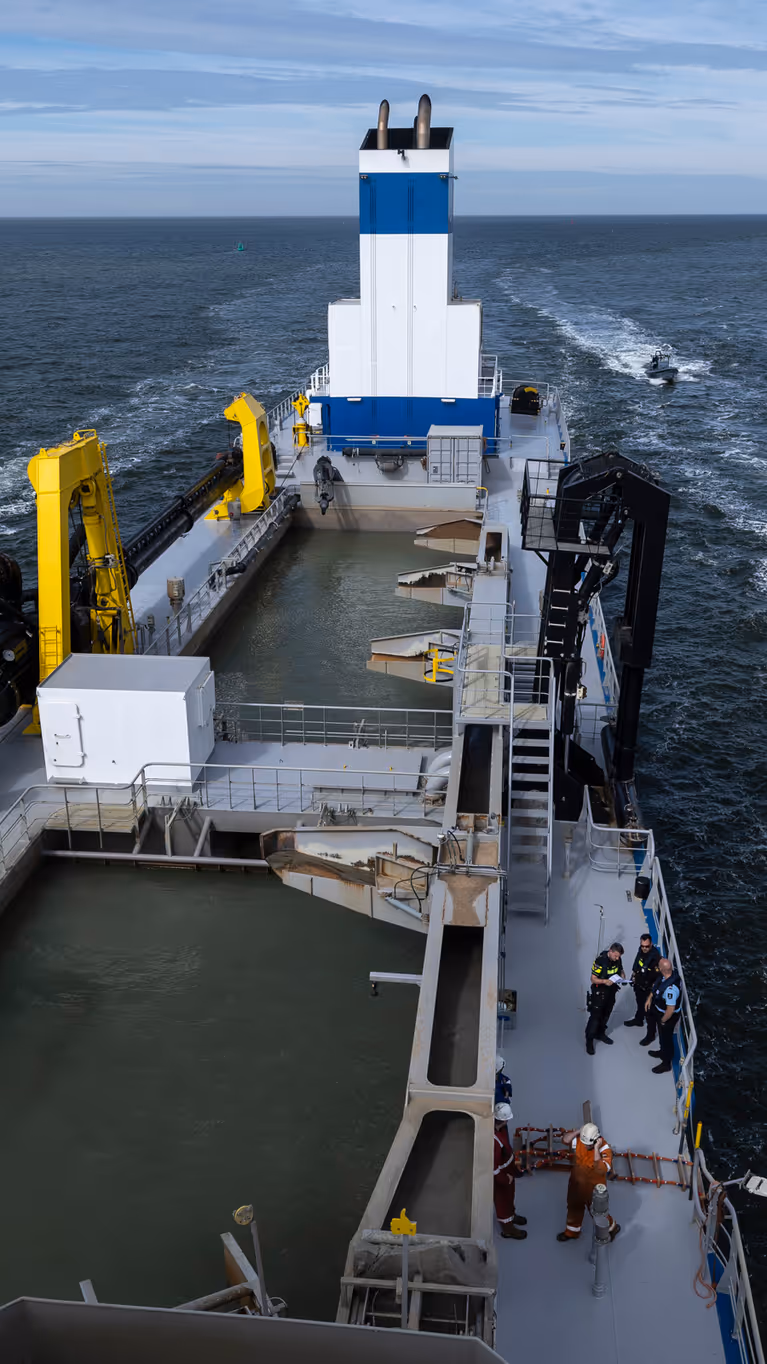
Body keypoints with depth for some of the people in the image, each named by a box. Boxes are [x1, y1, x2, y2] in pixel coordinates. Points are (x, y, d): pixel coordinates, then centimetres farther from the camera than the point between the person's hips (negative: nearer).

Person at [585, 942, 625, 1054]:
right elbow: (593, 979, -22)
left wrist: (623, 977, -11)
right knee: (595, 1016, -4)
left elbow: (621, 970, 11)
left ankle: (600, 1034, 41)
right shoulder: (600, 961, -28)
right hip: (599, 993, -6)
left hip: (611, 991, 7)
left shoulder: (618, 959, -9)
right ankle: (589, 1040, 7)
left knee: (606, 1014, 21)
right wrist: (605, 981, -39)